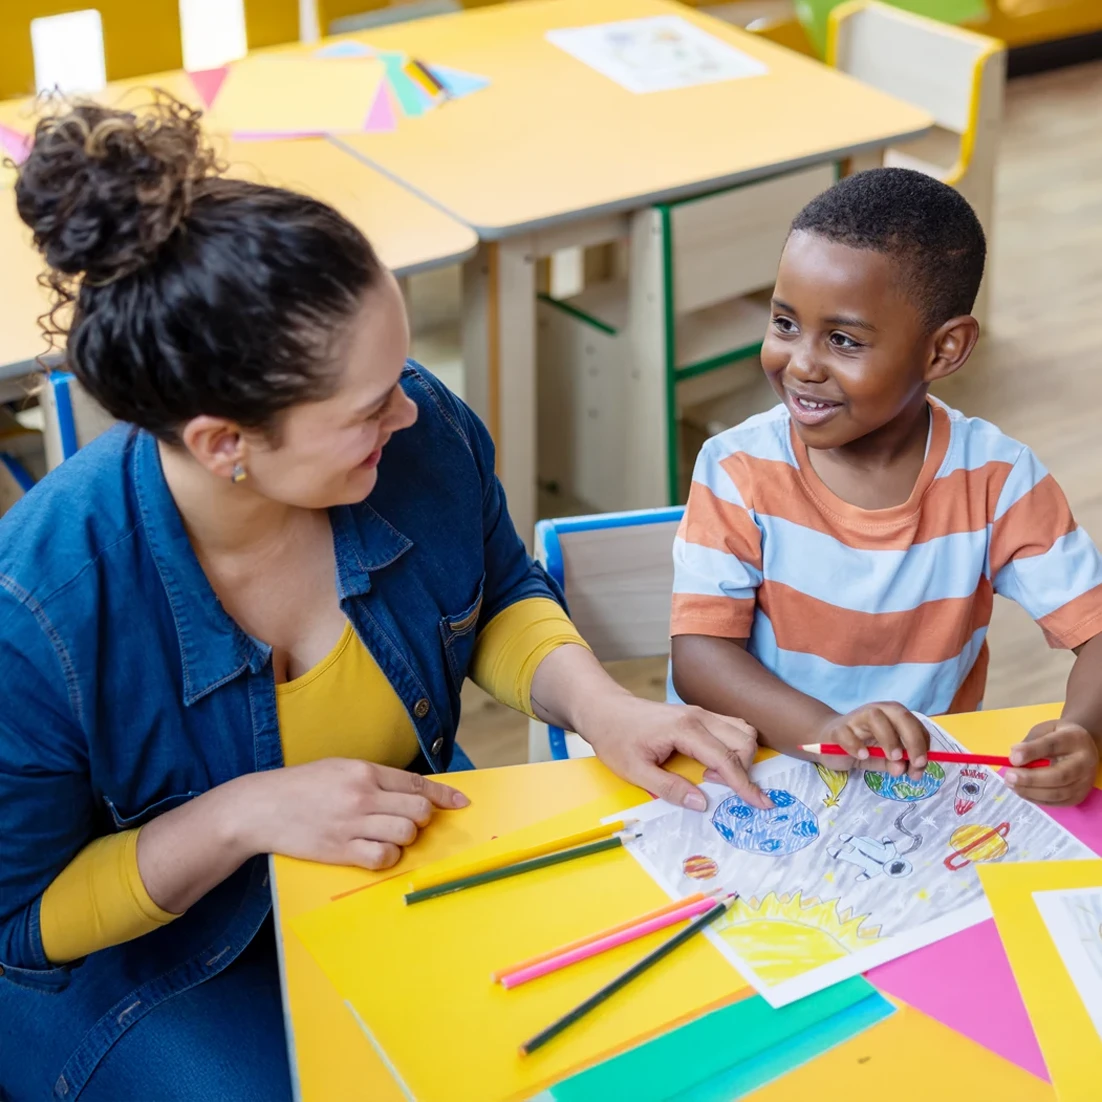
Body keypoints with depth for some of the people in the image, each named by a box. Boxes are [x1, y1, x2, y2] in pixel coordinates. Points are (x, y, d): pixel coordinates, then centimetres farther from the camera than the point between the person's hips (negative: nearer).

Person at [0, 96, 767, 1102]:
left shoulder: (421, 432, -20)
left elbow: (502, 600, 3)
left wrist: (598, 703, -17)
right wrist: (242, 817, -31)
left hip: (414, 871, 4)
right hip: (162, 972, -3)